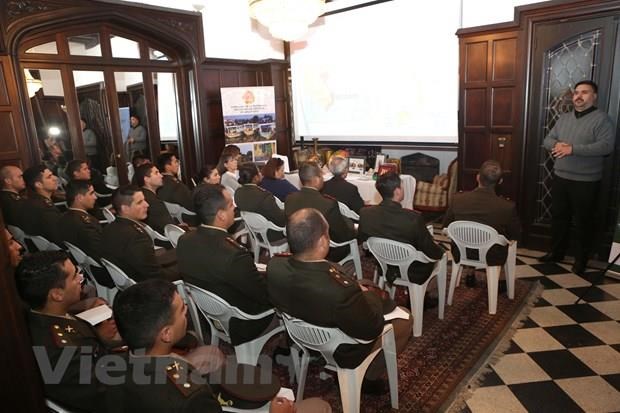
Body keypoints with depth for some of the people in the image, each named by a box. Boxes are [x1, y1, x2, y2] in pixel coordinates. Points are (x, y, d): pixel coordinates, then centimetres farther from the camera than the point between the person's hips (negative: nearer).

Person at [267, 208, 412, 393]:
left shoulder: (274, 265, -24)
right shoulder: (340, 292, -44)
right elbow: (372, 328, -25)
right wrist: (368, 294, -7)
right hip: (342, 351, -6)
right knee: (405, 318, 14)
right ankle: (369, 377, 25)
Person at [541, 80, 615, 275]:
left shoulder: (602, 119, -9)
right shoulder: (564, 118, 11)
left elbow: (606, 146, -21)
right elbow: (547, 140, 9)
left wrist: (573, 148, -28)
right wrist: (557, 145, -14)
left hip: (586, 181, -6)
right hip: (560, 178, 6)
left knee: (583, 222, 5)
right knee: (558, 216, 15)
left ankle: (581, 260, 18)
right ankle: (557, 251, 29)